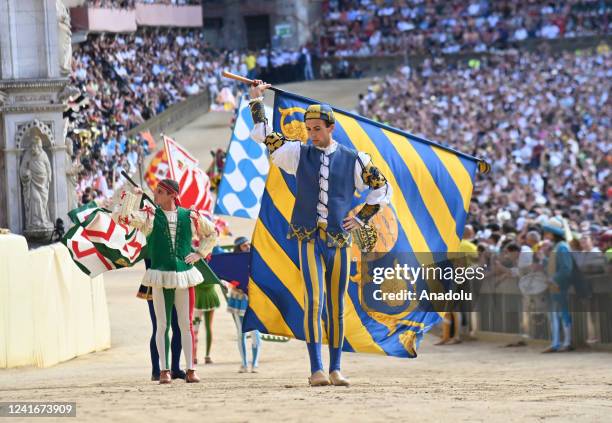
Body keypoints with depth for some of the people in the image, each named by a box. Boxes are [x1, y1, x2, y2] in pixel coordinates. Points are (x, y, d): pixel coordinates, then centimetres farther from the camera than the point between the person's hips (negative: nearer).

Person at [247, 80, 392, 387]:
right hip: (309, 239, -1)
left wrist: (361, 218, 7)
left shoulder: (353, 160, 7)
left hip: (340, 241, 1)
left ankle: (335, 369, 12)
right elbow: (261, 135, 7)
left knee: (336, 307, 5)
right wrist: (256, 100, 5)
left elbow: (382, 188, 14)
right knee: (314, 300, -16)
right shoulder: (299, 154, 8)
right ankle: (316, 370, -20)